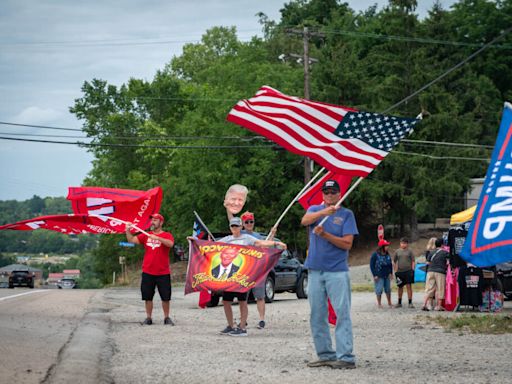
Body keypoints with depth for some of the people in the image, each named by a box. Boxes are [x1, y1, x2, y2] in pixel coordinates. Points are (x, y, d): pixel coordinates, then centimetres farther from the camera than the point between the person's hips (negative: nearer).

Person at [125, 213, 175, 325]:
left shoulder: (167, 235, -1)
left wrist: (157, 238, -33)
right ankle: (148, 318, 13)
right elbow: (132, 240, 3)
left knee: (165, 297, 3)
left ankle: (167, 318, 14)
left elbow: (170, 244, -22)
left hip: (163, 273, -3)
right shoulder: (145, 235, 10)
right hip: (147, 273, 3)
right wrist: (128, 231, -14)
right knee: (148, 297, 5)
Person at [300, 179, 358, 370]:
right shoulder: (315, 210, 11)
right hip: (315, 271, 4)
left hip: (338, 272, -3)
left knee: (342, 313, -10)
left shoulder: (346, 214, 5)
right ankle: (325, 355, 14)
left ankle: (345, 356, -12)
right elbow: (305, 220, -14)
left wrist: (325, 234, -16)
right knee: (317, 316, 6)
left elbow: (347, 244, -4)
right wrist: (324, 212, -31)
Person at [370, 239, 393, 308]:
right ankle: (379, 303, 9)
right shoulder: (375, 255, -10)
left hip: (387, 276, 6)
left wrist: (391, 273, 8)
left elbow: (390, 264, 16)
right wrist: (374, 275, -12)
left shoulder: (387, 254, 8)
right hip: (379, 276, -6)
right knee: (379, 290, -3)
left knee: (388, 289, 11)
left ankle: (389, 303, 22)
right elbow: (372, 265, -9)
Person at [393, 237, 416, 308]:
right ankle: (399, 303, 19)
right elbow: (394, 261, 13)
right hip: (400, 271, 3)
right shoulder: (397, 251, 8)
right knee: (400, 287, 10)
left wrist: (412, 270, -6)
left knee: (409, 286, -7)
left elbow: (413, 261, 3)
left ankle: (410, 302, -4)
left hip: (408, 271, -3)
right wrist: (395, 270, 6)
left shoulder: (409, 251, 3)